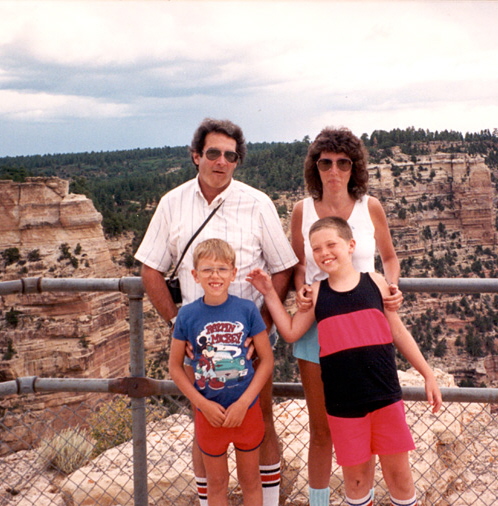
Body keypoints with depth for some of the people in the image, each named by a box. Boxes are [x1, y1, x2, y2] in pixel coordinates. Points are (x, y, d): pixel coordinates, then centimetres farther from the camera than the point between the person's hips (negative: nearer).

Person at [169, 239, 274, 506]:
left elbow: (267, 359, -7)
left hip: (247, 410, 0)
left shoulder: (247, 309, -10)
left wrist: (243, 403, -14)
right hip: (209, 413, 0)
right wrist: (202, 403, -12)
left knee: (250, 479, 17)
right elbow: (175, 366, -3)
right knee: (216, 483, 17)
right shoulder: (187, 314, -9)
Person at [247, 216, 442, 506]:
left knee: (398, 470, 11)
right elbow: (291, 332, 2)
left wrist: (428, 375, 8)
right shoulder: (316, 294, 2)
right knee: (356, 475, 13)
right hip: (343, 403, 0)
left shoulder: (376, 283, 1)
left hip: (385, 396, 0)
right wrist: (270, 293, -1)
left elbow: (399, 333, 7)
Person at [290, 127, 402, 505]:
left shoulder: (370, 207, -2)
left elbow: (389, 256, 12)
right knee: (321, 430, 10)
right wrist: (300, 290, -11)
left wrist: (392, 287, -7)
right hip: (316, 325, 1)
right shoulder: (302, 210, 0)